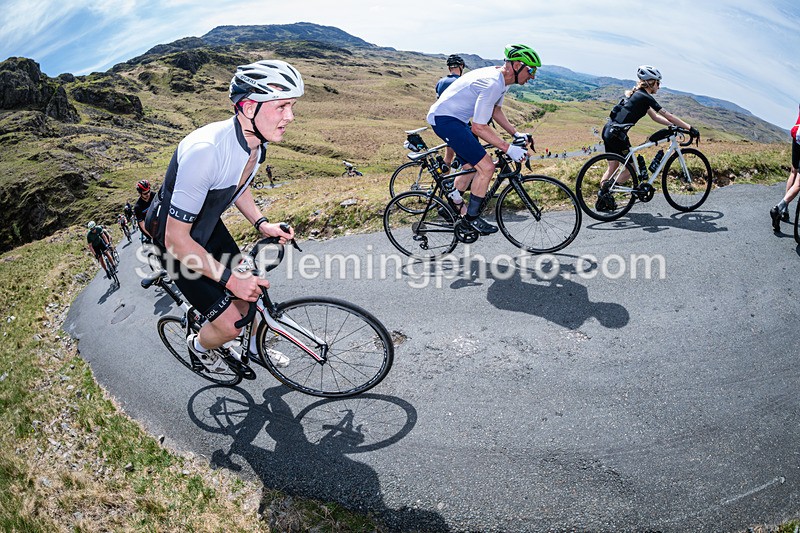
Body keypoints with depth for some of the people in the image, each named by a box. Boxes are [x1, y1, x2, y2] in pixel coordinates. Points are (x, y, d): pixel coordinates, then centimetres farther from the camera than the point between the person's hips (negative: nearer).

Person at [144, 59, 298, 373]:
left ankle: (254, 348, 44)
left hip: (208, 225, 7)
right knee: (230, 324, -7)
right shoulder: (205, 151, -40)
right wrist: (230, 279, -27)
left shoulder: (256, 141, -14)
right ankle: (199, 347, 28)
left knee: (249, 291, 15)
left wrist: (260, 223, -5)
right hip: (174, 237, -7)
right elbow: (176, 239, -32)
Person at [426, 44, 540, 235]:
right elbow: (479, 127, -26)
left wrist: (516, 133, 10)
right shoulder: (492, 84, -26)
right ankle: (471, 218, 2)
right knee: (486, 167, -13)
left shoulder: (501, 78, 6)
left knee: (471, 165, 23)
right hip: (444, 119, -11)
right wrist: (508, 149, -25)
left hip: (454, 118, 11)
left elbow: (495, 111, 21)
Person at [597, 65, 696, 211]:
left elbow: (655, 117, 24)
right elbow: (668, 116, -7)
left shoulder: (637, 95, 20)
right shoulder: (645, 97, -8)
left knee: (613, 168, 15)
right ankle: (606, 191, -3)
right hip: (617, 134, -9)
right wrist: (689, 128, -1)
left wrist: (675, 125, 19)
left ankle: (602, 201, 15)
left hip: (608, 130, 9)